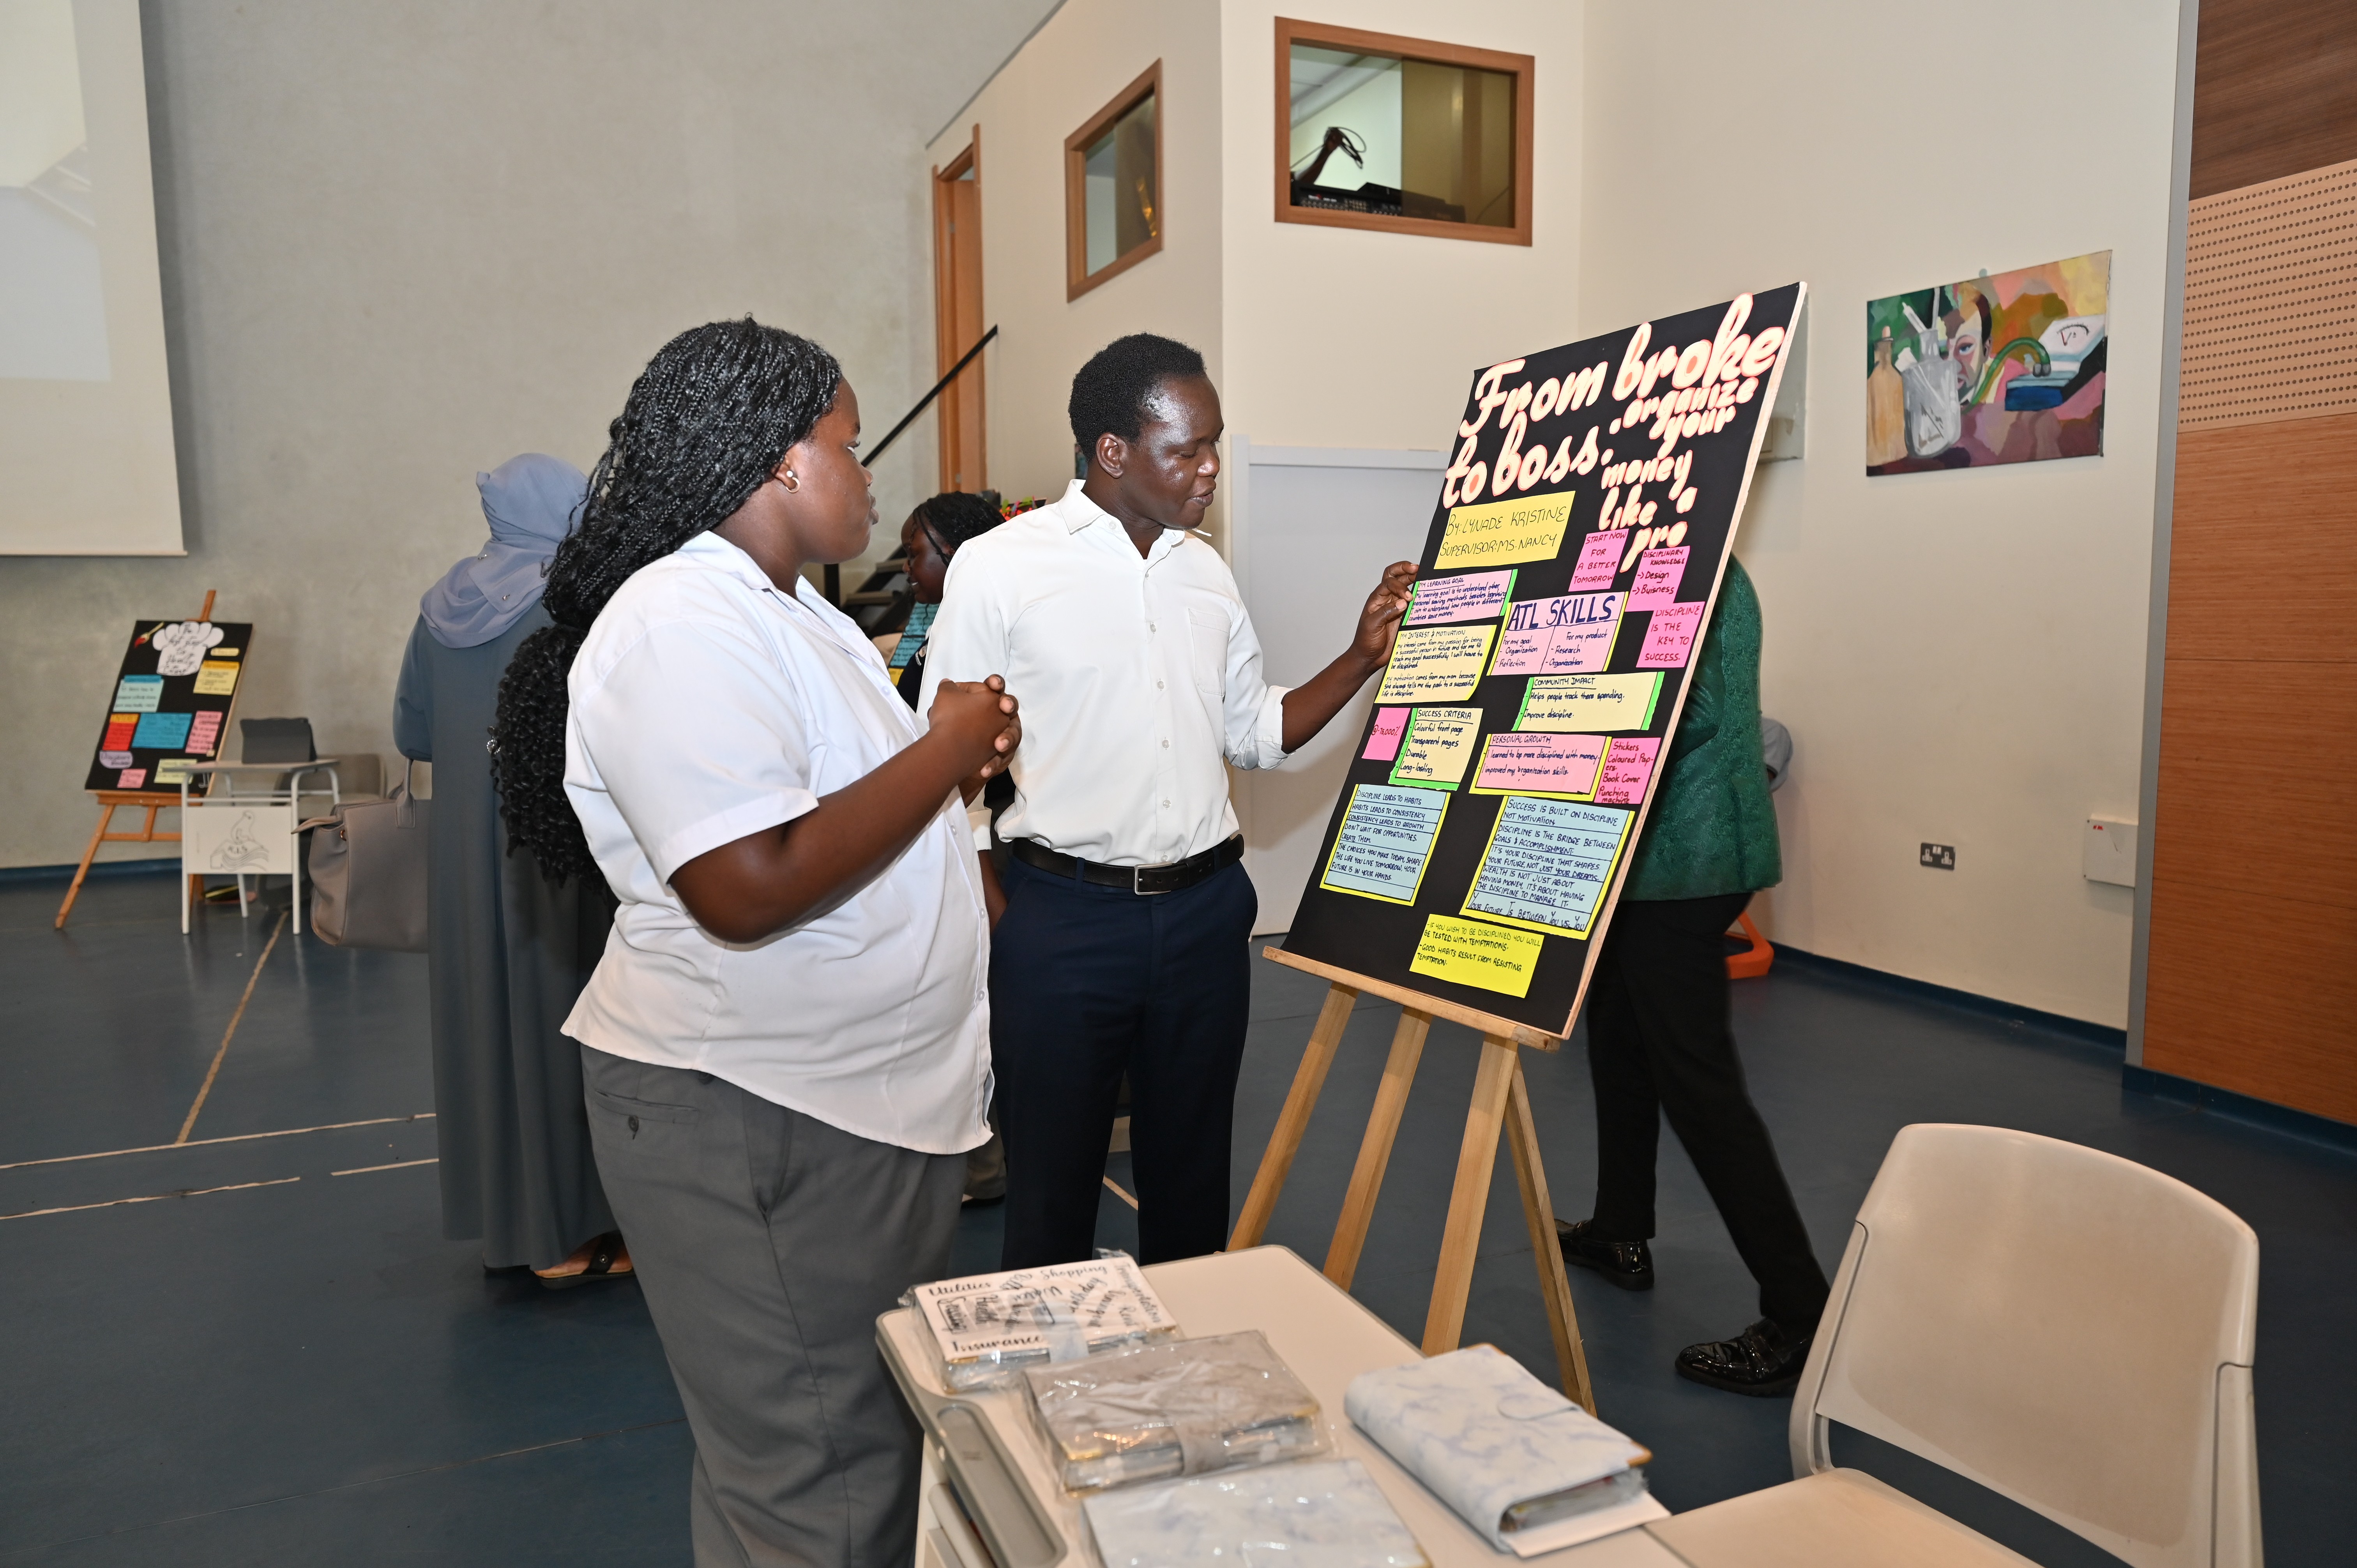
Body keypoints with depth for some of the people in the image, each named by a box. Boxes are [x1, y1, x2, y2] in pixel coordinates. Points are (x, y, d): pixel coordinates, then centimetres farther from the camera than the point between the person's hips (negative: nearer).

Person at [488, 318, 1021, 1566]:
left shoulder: (781, 606, 12)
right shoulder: (681, 630, -22)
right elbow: (748, 889, -31)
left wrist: (955, 762, 4)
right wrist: (942, 753, -21)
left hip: (870, 1104, 10)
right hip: (756, 1131, -10)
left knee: (884, 1439, 25)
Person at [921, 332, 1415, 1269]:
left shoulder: (1206, 571, 9)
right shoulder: (999, 567, -7)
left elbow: (1255, 734, 15)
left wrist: (1364, 656, 1)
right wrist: (986, 939, -12)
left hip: (1205, 910, 5)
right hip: (1064, 918, -4)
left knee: (1191, 1177, 18)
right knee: (1053, 1189, 8)